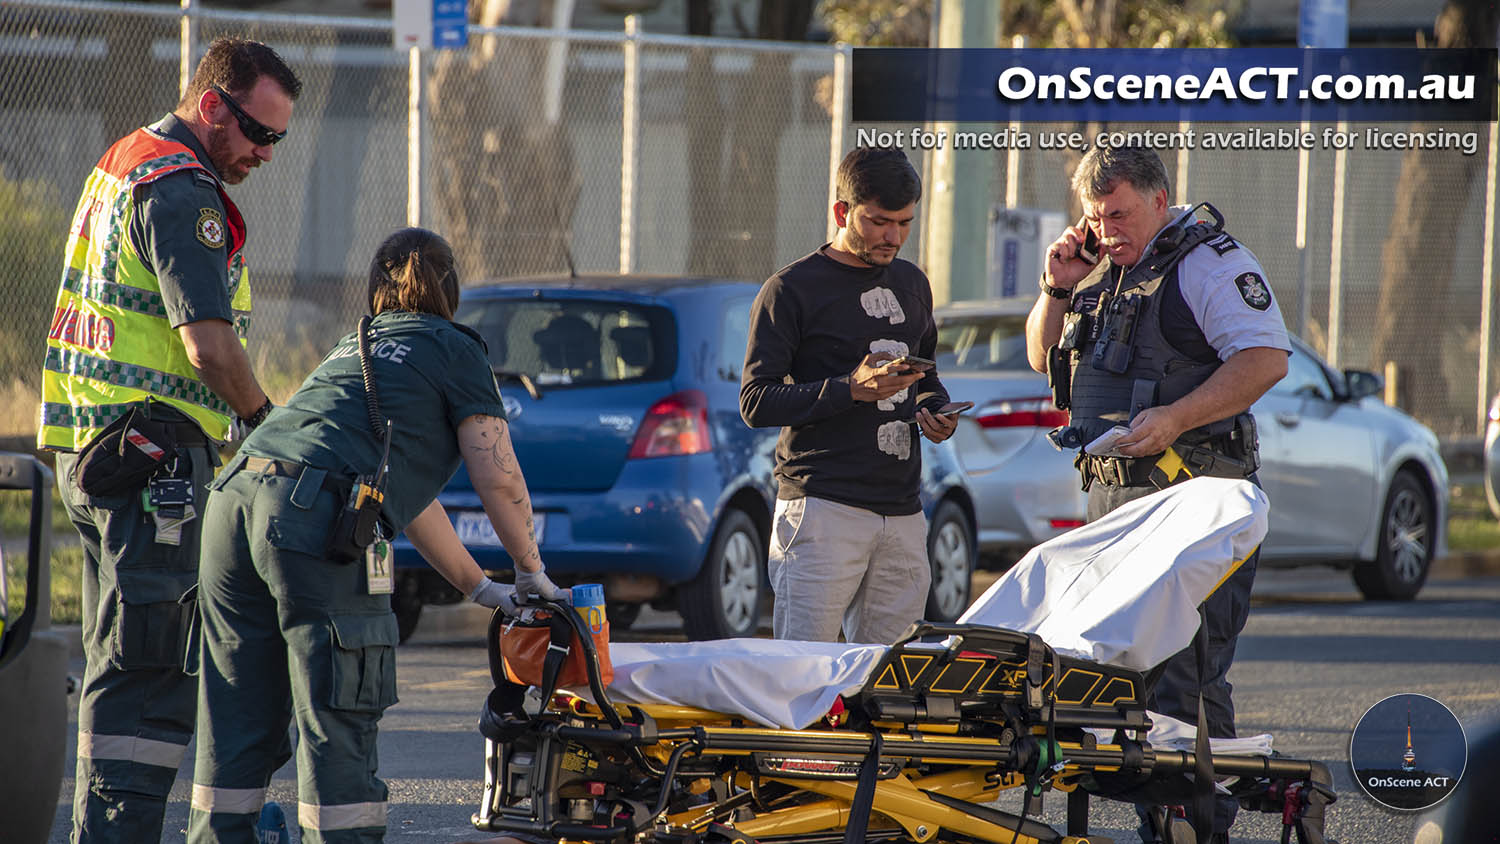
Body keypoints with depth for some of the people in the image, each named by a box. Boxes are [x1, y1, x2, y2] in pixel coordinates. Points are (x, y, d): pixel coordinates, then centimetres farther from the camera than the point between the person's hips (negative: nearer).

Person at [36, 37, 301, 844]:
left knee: (121, 662, 14)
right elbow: (209, 345, -20)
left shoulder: (121, 165, 19)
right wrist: (264, 418, -3)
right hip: (152, 458, -10)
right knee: (149, 668, -11)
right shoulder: (180, 192, -14)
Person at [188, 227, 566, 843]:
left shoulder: (352, 348, 34)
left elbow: (405, 491, 36)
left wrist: (478, 586, 38)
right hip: (316, 516, -7)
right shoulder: (454, 351, 13)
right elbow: (499, 479, 7)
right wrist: (530, 572, 23)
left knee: (239, 723, 13)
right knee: (336, 724, -4)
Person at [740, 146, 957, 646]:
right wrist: (851, 390, -19)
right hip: (822, 506, -6)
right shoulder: (791, 290, -2)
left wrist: (935, 409, 8)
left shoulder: (911, 284, 19)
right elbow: (756, 402, -7)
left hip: (901, 511, 6)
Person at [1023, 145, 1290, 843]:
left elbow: (1265, 359, -17)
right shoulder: (1106, 273, 20)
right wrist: (1058, 291, 10)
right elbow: (1044, 359, 28)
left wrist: (1173, 419, -23)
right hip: (1111, 495, 9)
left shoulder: (1209, 263, -6)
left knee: (1181, 674, -13)